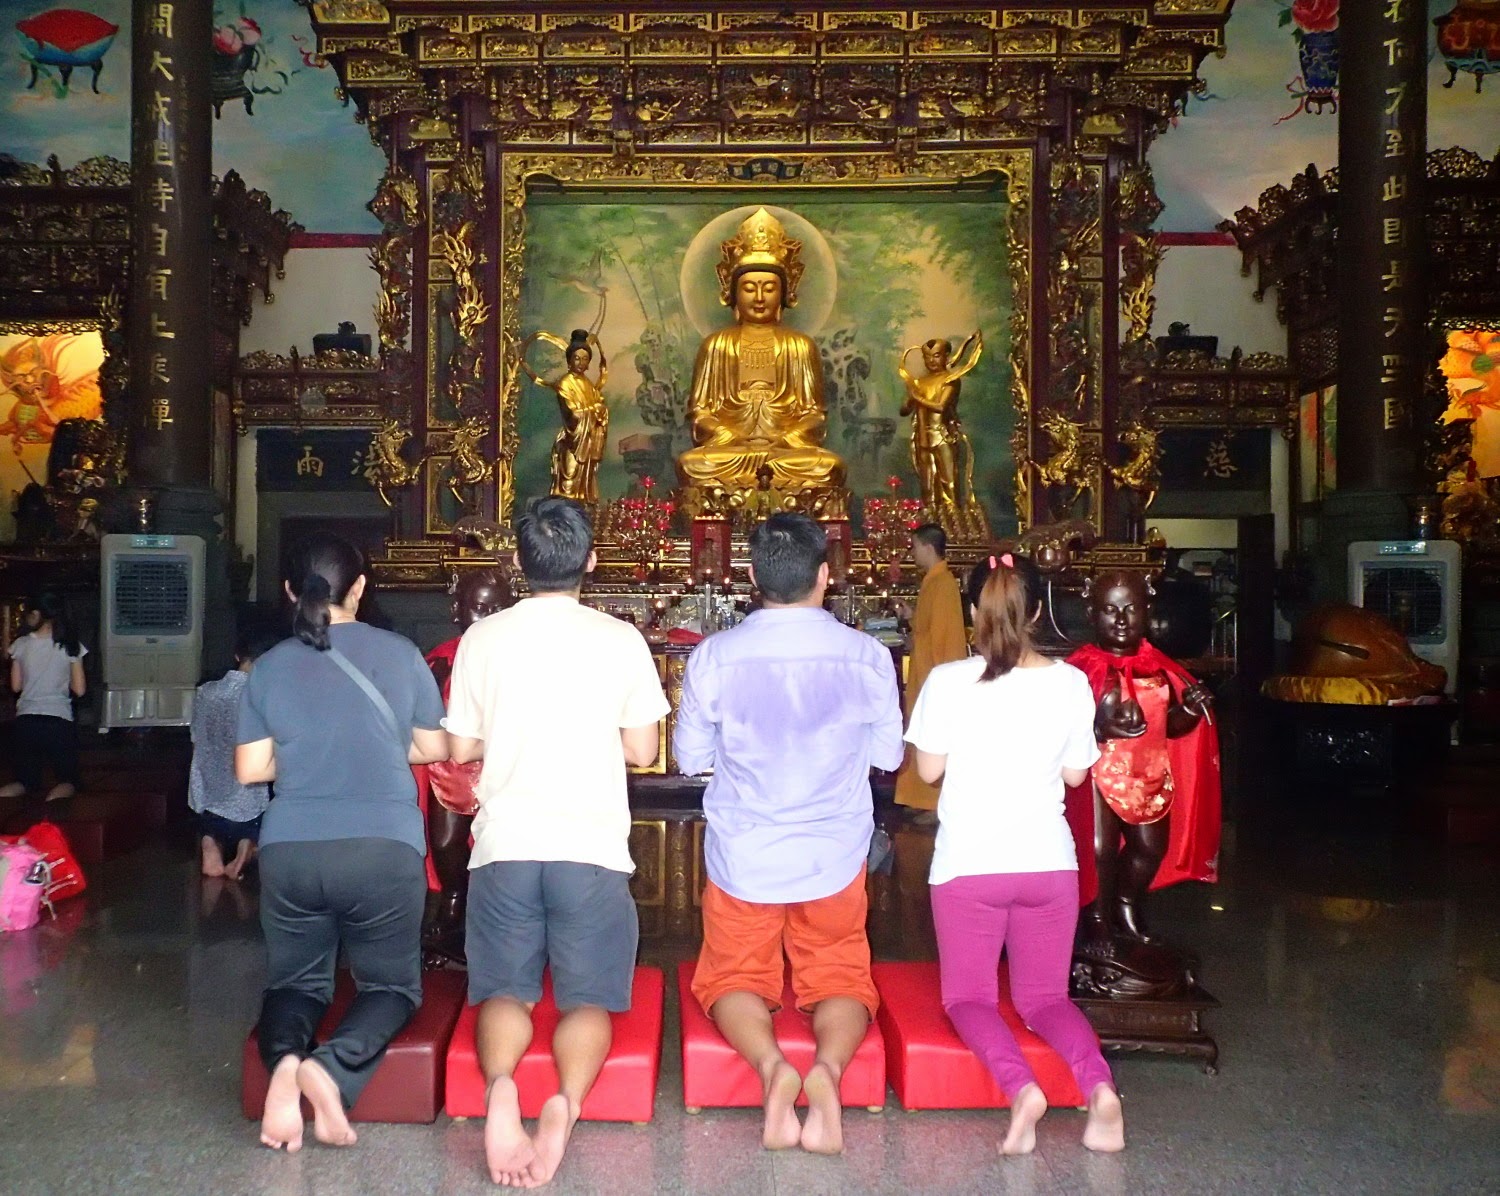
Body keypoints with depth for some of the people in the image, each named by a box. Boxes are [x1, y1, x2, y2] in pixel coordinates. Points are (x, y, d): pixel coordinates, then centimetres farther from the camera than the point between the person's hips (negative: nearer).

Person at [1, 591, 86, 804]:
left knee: (27, 781, 15)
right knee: (68, 781, 9)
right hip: (59, 720, -2)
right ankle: (53, 801, -26)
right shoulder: (71, 646, -4)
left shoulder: (21, 645, 0)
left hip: (26, 720, 2)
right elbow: (79, 690, -2)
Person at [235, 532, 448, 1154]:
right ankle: (331, 1067, -15)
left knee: (296, 980, 20)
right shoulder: (399, 653, 0)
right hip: (385, 848, -2)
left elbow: (249, 769, 5)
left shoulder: (268, 667, 3)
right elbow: (435, 748, 7)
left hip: (290, 849, 2)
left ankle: (286, 1058, -13)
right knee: (391, 984, 15)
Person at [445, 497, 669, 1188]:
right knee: (587, 999, 10)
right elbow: (642, 750, 3)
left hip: (504, 845, 1)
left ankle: (499, 1086, -18)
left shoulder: (482, 638, 2)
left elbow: (461, 748, 9)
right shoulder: (620, 639, -2)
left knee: (505, 991, 13)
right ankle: (568, 1100, -20)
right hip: (592, 847, -1)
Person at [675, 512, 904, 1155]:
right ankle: (829, 1065, -14)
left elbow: (691, 757, 0)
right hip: (834, 860, 1)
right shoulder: (867, 656, -11)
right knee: (841, 978, 17)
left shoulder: (714, 657, -12)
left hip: (742, 859, 0)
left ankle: (771, 1064, -14)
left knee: (732, 979, 16)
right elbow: (887, 754, 3)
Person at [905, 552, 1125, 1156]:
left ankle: (1020, 1086, -16)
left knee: (968, 997, 13)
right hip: (1049, 861, 3)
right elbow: (1074, 773, 5)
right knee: (1045, 996, 17)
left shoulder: (949, 681, -11)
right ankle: (1098, 1084, -12)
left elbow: (928, 769, -2)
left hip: (968, 863, -2)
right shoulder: (1070, 682, -4)